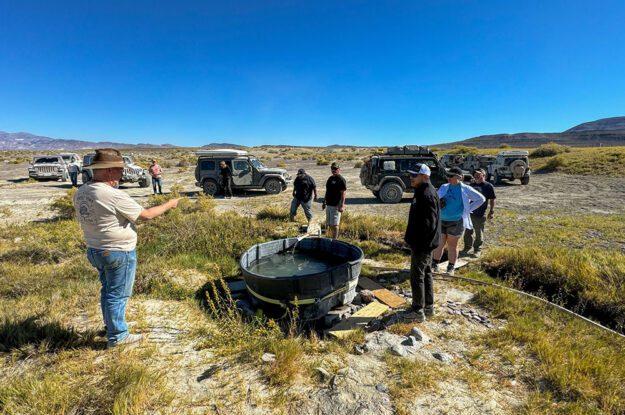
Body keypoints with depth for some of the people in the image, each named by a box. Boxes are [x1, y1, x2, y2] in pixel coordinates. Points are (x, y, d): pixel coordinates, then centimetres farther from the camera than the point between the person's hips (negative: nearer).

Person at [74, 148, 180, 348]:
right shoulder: (114, 196, -25)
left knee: (107, 290, 23)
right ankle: (116, 336, 19)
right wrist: (169, 204, -6)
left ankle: (110, 326, 39)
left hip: (94, 250, 8)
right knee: (118, 295, 5)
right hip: (119, 253, -8)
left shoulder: (80, 193, 1)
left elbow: (86, 219, 14)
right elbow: (145, 215, -18)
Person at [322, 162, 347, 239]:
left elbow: (343, 194, -15)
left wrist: (342, 206, -22)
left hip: (336, 206, -8)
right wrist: (324, 202, 21)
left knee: (334, 224, -5)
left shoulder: (341, 180, -11)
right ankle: (331, 238, 26)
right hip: (328, 205, 8)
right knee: (329, 224, 14)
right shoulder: (330, 178, 14)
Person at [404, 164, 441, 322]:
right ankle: (429, 307, 32)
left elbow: (428, 223, -26)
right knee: (426, 274, 19)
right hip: (425, 243, 11)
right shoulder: (423, 192, 11)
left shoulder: (426, 195, -21)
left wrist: (417, 243, -21)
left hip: (422, 244, -11)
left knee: (417, 276, 0)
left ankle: (418, 311, 12)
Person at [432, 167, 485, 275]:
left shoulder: (465, 189, -3)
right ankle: (435, 264, 21)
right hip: (441, 221, 2)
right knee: (439, 244, 5)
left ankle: (451, 268, 22)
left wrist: (468, 209, 0)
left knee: (452, 246, 8)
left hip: (456, 222, -2)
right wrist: (439, 203, -10)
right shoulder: (443, 187, 5)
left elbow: (481, 199, 6)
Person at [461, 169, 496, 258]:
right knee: (468, 232, 14)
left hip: (480, 215, -4)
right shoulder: (471, 185, 12)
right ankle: (467, 247, 29)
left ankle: (477, 250, 23)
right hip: (468, 213, 5)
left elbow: (492, 200, -3)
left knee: (479, 233, 9)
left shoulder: (488, 186, -3)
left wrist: (491, 211, -7)